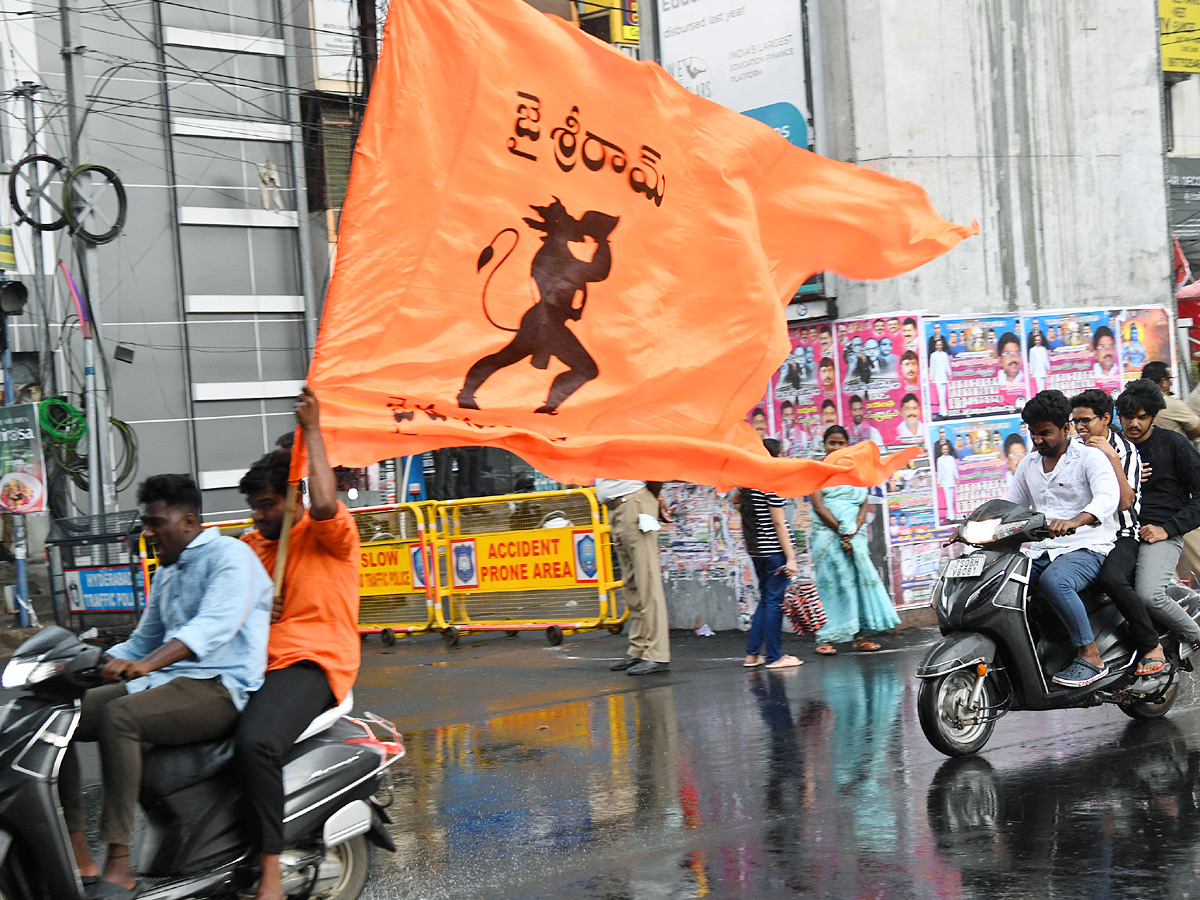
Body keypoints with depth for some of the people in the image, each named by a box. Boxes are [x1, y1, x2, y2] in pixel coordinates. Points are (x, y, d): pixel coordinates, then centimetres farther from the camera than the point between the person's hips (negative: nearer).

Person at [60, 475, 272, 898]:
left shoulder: (231, 556, -6)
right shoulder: (165, 573, 24)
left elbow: (214, 625, -24)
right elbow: (144, 640, 30)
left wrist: (144, 665, -38)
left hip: (221, 687, -9)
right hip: (168, 681, 9)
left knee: (119, 715, -34)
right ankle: (79, 859, -14)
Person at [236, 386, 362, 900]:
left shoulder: (327, 534, 3)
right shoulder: (253, 545, 24)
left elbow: (324, 504, -21)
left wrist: (312, 430, -12)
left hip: (311, 663, -8)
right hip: (258, 662, 8)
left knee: (255, 743, -34)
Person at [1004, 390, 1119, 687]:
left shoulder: (1090, 457, -4)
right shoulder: (1028, 465, 18)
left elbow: (1108, 496, -22)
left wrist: (1074, 521, -43)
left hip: (1087, 548, -7)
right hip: (1042, 551, 7)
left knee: (1054, 581, -38)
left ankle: (1091, 656, -28)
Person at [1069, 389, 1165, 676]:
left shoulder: (1126, 450, -2)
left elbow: (1124, 502, -14)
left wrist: (1112, 457, -19)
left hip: (1120, 535, -6)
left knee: (1112, 578, -34)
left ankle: (1151, 646, -21)